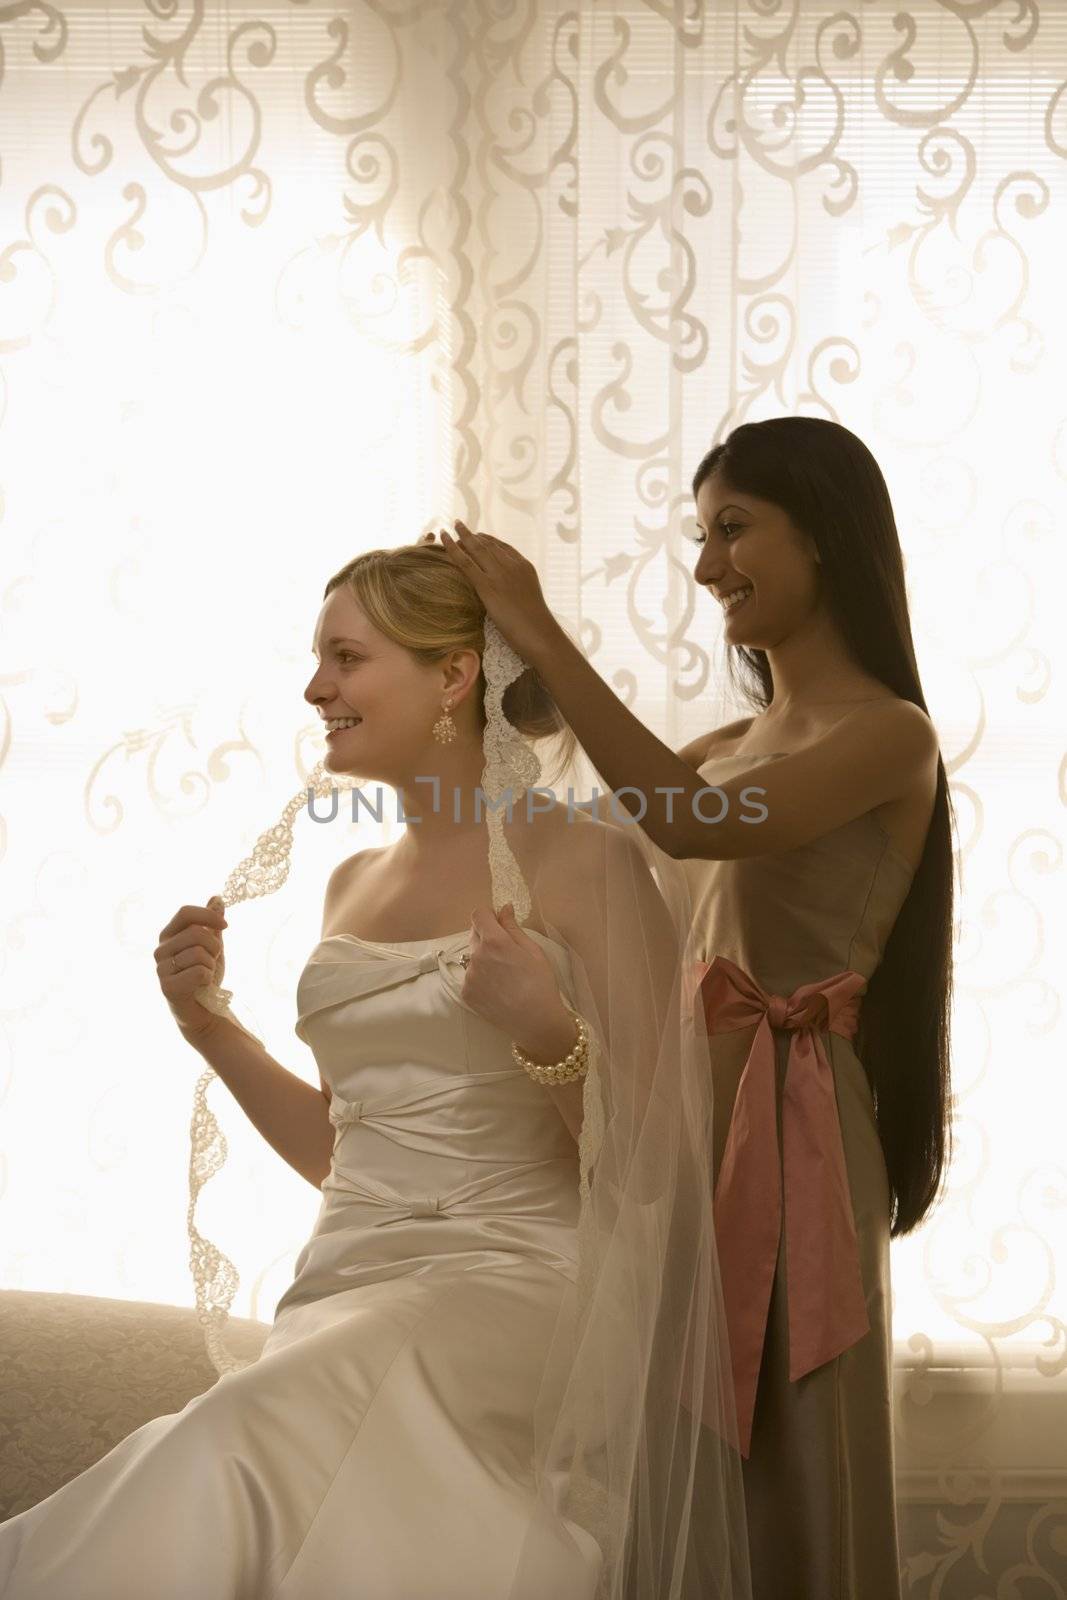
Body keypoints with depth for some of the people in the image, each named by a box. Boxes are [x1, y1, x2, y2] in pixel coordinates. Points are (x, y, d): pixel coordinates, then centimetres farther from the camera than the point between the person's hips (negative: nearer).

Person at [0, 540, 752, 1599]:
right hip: (345, 1290, 5)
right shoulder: (353, 885, 16)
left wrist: (544, 1032, -20)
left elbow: (647, 1162, -5)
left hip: (512, 1284, -5)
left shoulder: (586, 863, -4)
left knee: (241, 1451, -31)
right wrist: (212, 1028, 12)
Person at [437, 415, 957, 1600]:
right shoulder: (730, 746, 14)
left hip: (790, 1131, -7)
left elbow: (688, 822, -24)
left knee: (781, 1474, 3)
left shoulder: (889, 736, -9)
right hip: (691, 1109, 7)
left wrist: (537, 631, -20)